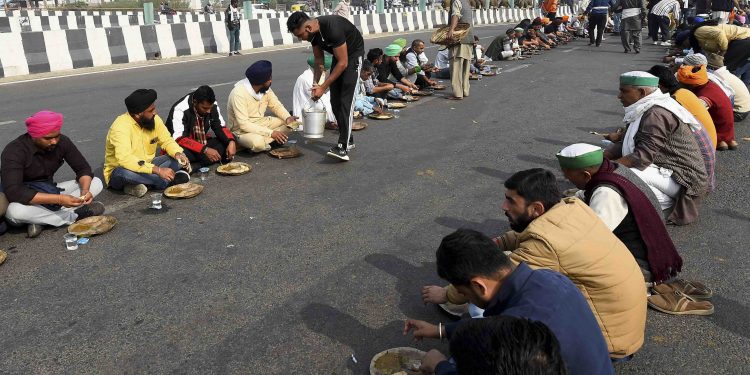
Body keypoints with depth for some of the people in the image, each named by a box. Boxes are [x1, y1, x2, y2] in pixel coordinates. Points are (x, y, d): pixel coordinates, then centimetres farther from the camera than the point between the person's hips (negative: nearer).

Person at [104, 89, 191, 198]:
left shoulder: (154, 119, -7)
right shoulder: (121, 126, -27)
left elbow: (167, 140, 0)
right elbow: (124, 159, -39)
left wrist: (178, 153, -24)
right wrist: (158, 170, -45)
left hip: (147, 166, 6)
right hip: (119, 172, -6)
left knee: (178, 159, -12)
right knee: (124, 171, -40)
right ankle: (170, 180, -20)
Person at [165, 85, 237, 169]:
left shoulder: (213, 105, -10)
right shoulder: (180, 110, -25)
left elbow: (220, 127, -2)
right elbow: (179, 139, -31)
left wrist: (231, 141, -23)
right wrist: (205, 150, -41)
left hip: (202, 143, 6)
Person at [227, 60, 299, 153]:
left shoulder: (265, 88, -6)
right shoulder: (239, 93, -27)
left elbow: (276, 105, 4)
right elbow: (244, 125, -30)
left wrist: (287, 117, -19)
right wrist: (271, 133, -34)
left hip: (261, 123, 7)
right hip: (242, 130, -7)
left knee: (293, 123, -7)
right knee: (258, 142, -39)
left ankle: (265, 141, -13)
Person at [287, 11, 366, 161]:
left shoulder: (332, 28, -35)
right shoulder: (313, 33, -10)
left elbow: (343, 63, -29)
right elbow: (319, 60, 4)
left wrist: (323, 87, -26)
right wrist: (315, 84, -8)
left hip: (353, 54, -8)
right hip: (339, 55, 8)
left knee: (345, 101, -18)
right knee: (335, 102, 4)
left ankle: (343, 148, -23)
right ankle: (348, 140, 15)